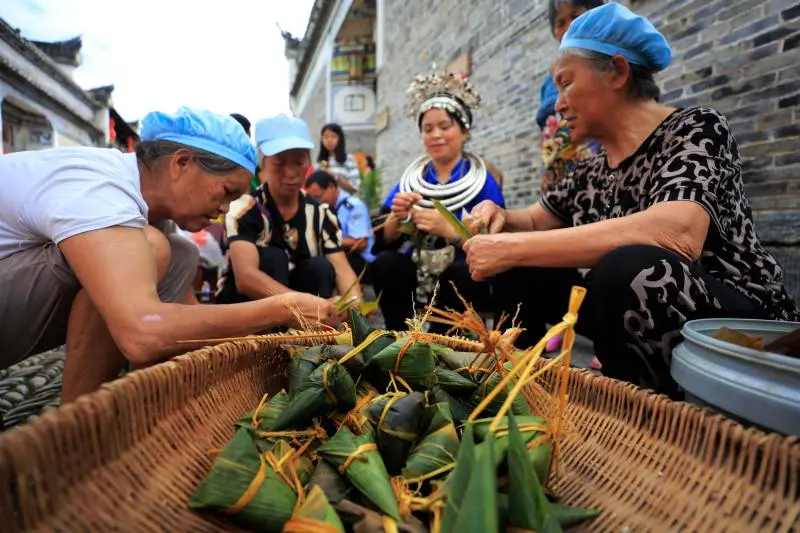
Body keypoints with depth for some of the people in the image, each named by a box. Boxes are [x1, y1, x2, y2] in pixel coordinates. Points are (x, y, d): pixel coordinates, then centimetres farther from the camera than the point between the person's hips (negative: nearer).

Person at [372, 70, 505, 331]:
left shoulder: (484, 183, -3)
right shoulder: (408, 181, 6)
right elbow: (382, 243, 0)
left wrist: (450, 231, -28)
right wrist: (396, 218, -20)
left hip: (466, 281, -2)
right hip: (417, 278, 3)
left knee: (461, 270, -33)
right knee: (384, 263, -25)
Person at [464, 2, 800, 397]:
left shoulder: (694, 129, -12)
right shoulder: (590, 173, 7)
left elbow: (677, 233, -31)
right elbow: (536, 221, 19)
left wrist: (516, 247, -30)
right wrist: (502, 220, -6)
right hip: (636, 317, 6)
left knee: (627, 270, -35)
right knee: (516, 271, -1)